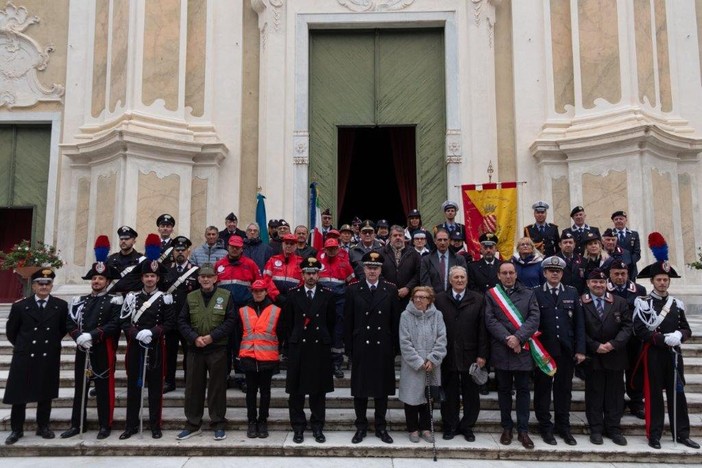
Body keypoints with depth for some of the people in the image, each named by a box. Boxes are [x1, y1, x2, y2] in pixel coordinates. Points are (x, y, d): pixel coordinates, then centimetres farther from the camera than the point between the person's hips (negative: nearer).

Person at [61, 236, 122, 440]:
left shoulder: (114, 301, -2)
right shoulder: (79, 300, 12)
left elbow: (114, 325, -14)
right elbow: (70, 323, 5)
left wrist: (92, 335, -22)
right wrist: (78, 336, -14)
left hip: (103, 351, -5)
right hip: (82, 351, 5)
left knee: (104, 389, 3)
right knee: (80, 387, 12)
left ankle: (105, 425, 13)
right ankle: (76, 425, 23)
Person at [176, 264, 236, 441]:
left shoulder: (225, 296, -1)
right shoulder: (191, 297, 7)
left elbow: (230, 321, -5)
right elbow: (182, 321, 5)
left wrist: (212, 336, -13)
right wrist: (194, 338, -9)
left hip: (217, 349, -2)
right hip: (194, 349, 3)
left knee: (217, 387, 4)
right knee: (193, 387, 8)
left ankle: (218, 424, 15)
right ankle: (193, 424, 21)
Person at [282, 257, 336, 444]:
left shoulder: (327, 295, 4)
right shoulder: (293, 295, 4)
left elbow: (331, 322, 9)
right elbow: (287, 322, 8)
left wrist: (326, 341, 6)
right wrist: (292, 341, 4)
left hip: (320, 349, 0)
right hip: (298, 349, 0)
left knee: (319, 391, 7)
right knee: (296, 391, 5)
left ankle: (317, 427, 19)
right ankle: (298, 427, 17)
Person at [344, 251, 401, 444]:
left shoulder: (390, 290, 2)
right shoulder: (353, 290, 1)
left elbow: (395, 321, 2)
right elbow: (348, 321, 1)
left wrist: (394, 347, -1)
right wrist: (349, 348, -2)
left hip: (383, 348, 0)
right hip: (361, 347, 0)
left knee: (382, 388, 9)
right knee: (360, 388, 7)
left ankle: (381, 427, 23)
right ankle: (361, 427, 22)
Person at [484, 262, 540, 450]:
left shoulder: (528, 294, 8)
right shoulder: (491, 295, 5)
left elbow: (534, 318, -3)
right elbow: (490, 320, -4)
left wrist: (518, 338, -15)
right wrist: (507, 339, -14)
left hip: (523, 349, 0)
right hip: (501, 350, 0)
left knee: (523, 390, 4)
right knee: (504, 390, 9)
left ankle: (523, 430, 13)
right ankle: (507, 428, 20)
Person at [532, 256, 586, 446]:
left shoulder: (572, 293, 7)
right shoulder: (535, 293, -1)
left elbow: (579, 323, 5)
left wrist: (580, 349, -1)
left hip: (566, 350, 2)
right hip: (543, 350, -2)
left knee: (564, 389, 11)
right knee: (543, 389, 6)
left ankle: (563, 427, 24)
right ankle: (545, 427, 18)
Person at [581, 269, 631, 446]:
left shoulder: (620, 302, 6)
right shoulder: (580, 303, -3)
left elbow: (627, 326, 1)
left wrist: (613, 344, -12)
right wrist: (595, 346, -14)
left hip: (615, 356, 2)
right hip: (592, 357, -2)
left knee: (615, 394, 8)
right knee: (594, 393, 5)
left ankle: (614, 429, 19)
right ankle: (596, 429, 15)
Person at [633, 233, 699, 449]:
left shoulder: (677, 304, 10)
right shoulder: (643, 303, -5)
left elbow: (687, 329, 9)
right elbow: (640, 330, -13)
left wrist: (679, 335, -13)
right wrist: (663, 339, -21)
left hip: (674, 353, 4)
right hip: (653, 353, -4)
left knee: (677, 393, 8)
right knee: (654, 394, 1)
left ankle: (682, 433, 18)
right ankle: (654, 434, 8)